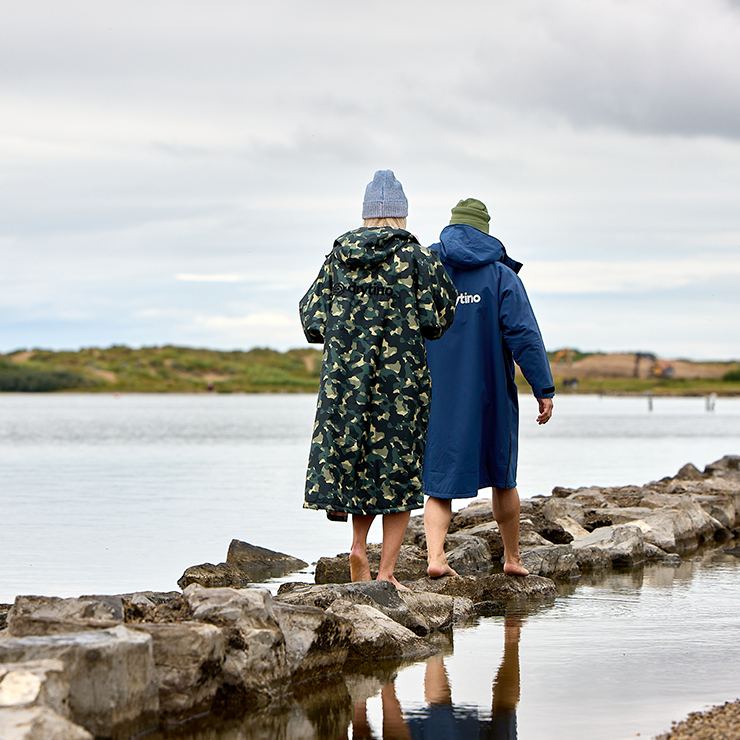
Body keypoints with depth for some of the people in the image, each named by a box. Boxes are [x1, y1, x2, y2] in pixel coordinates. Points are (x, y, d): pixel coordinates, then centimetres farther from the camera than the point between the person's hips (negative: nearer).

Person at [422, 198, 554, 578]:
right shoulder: (500, 275, -4)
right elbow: (524, 335, -11)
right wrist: (544, 389, -10)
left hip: (437, 395, 1)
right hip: (490, 395, -1)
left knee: (441, 478, 3)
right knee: (503, 477, 15)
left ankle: (435, 555, -15)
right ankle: (512, 557, 26)